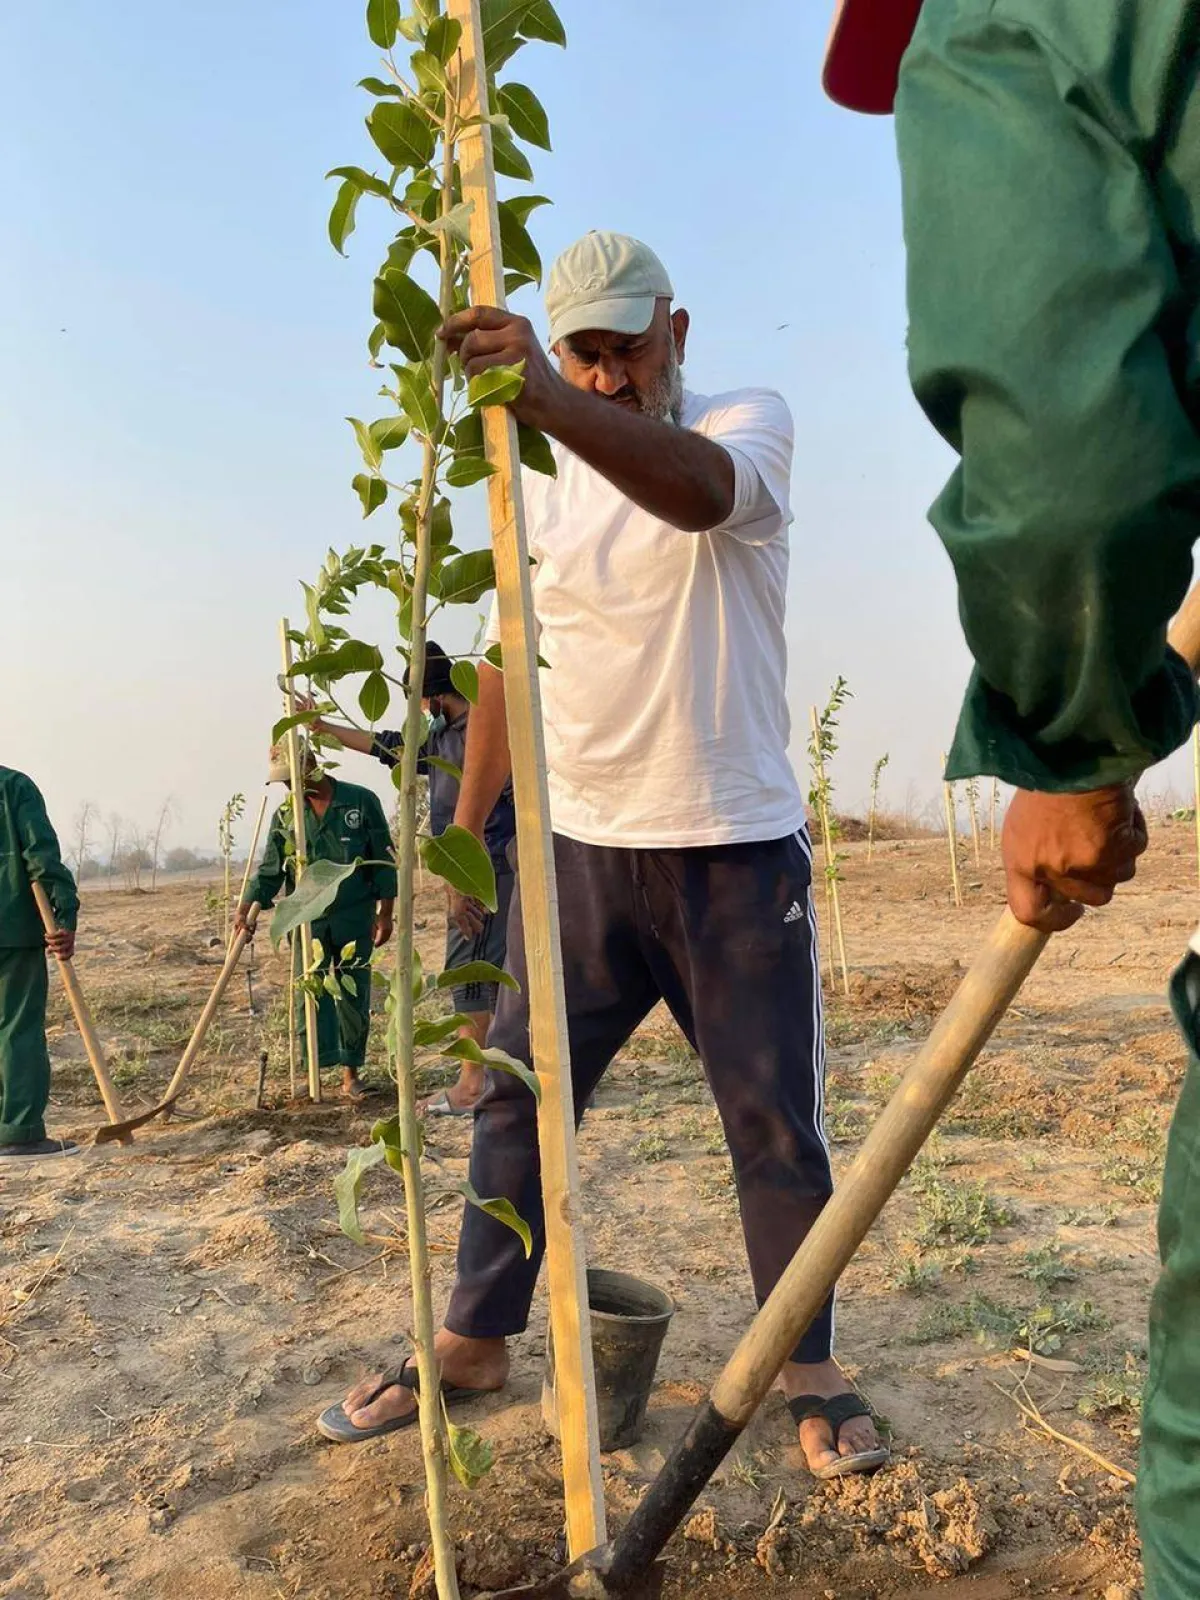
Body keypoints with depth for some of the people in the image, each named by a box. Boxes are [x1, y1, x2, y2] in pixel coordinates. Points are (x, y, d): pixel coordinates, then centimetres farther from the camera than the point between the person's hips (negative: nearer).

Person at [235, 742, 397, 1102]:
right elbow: (269, 869, 7)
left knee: (353, 997, 3)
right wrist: (247, 909, -7)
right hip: (308, 921, 2)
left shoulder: (362, 801, -3)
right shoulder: (284, 814, 6)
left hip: (354, 919, -2)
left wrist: (385, 912, -3)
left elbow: (384, 860, 0)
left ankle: (350, 1072, 13)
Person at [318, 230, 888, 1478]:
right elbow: (512, 661, 13)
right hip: (578, 849, 4)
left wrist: (547, 396, -47)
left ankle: (808, 1371, 24)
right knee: (514, 1097, 9)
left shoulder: (749, 424, -4)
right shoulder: (541, 483, 9)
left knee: (775, 1118, 5)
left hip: (739, 855, -3)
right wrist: (463, 833, 11)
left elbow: (700, 490, -30)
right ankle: (472, 1341, 26)